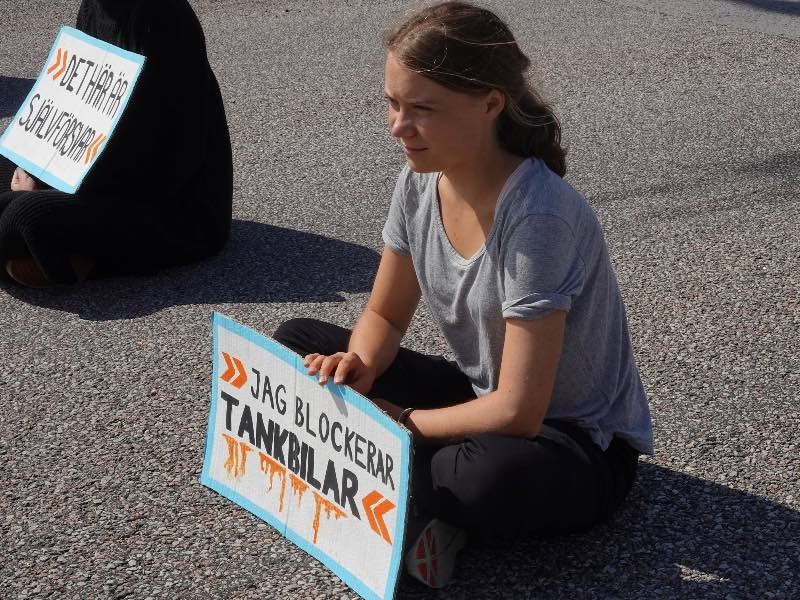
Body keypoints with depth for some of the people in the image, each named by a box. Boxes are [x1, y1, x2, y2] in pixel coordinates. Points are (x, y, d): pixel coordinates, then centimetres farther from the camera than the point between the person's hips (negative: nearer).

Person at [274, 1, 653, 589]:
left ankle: (411, 493, -7)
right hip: (483, 398, 7)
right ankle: (423, 502, -11)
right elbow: (383, 317, 4)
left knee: (492, 475, -42)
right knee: (296, 342, 0)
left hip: (583, 444, -7)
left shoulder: (538, 216, -31)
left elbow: (517, 412, -29)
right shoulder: (421, 181, -9)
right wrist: (358, 368, -18)